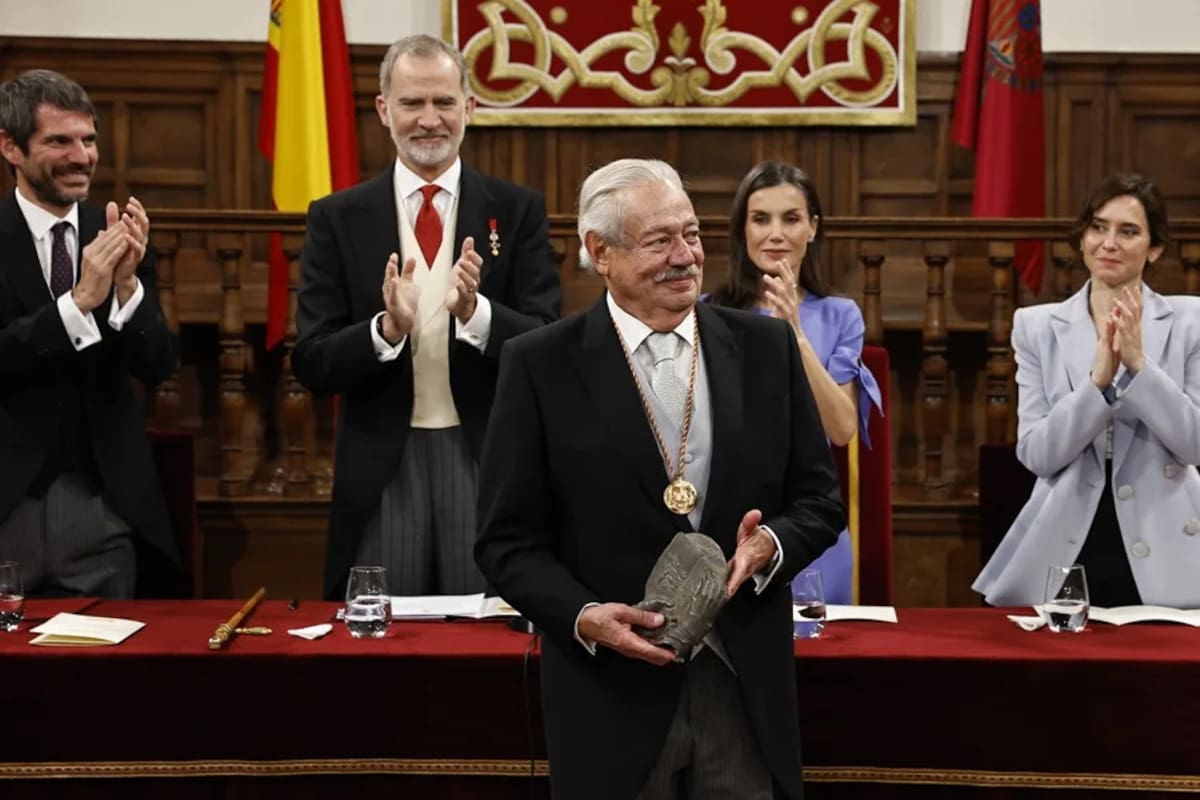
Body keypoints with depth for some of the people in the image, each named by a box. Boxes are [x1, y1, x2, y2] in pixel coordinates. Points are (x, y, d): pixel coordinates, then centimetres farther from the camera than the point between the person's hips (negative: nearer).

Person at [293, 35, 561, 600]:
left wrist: (475, 312, -22)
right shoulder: (338, 218, 3)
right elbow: (311, 365, -2)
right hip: (382, 469, 0)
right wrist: (387, 327, -20)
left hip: (488, 461, 0)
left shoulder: (517, 211, 2)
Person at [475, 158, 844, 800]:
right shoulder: (540, 365, -4)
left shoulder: (766, 347, 4)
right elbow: (508, 540, -3)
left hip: (748, 687, 2)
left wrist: (772, 545, -12)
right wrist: (584, 618, -18)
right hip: (612, 691, -2)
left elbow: (820, 498, 8)